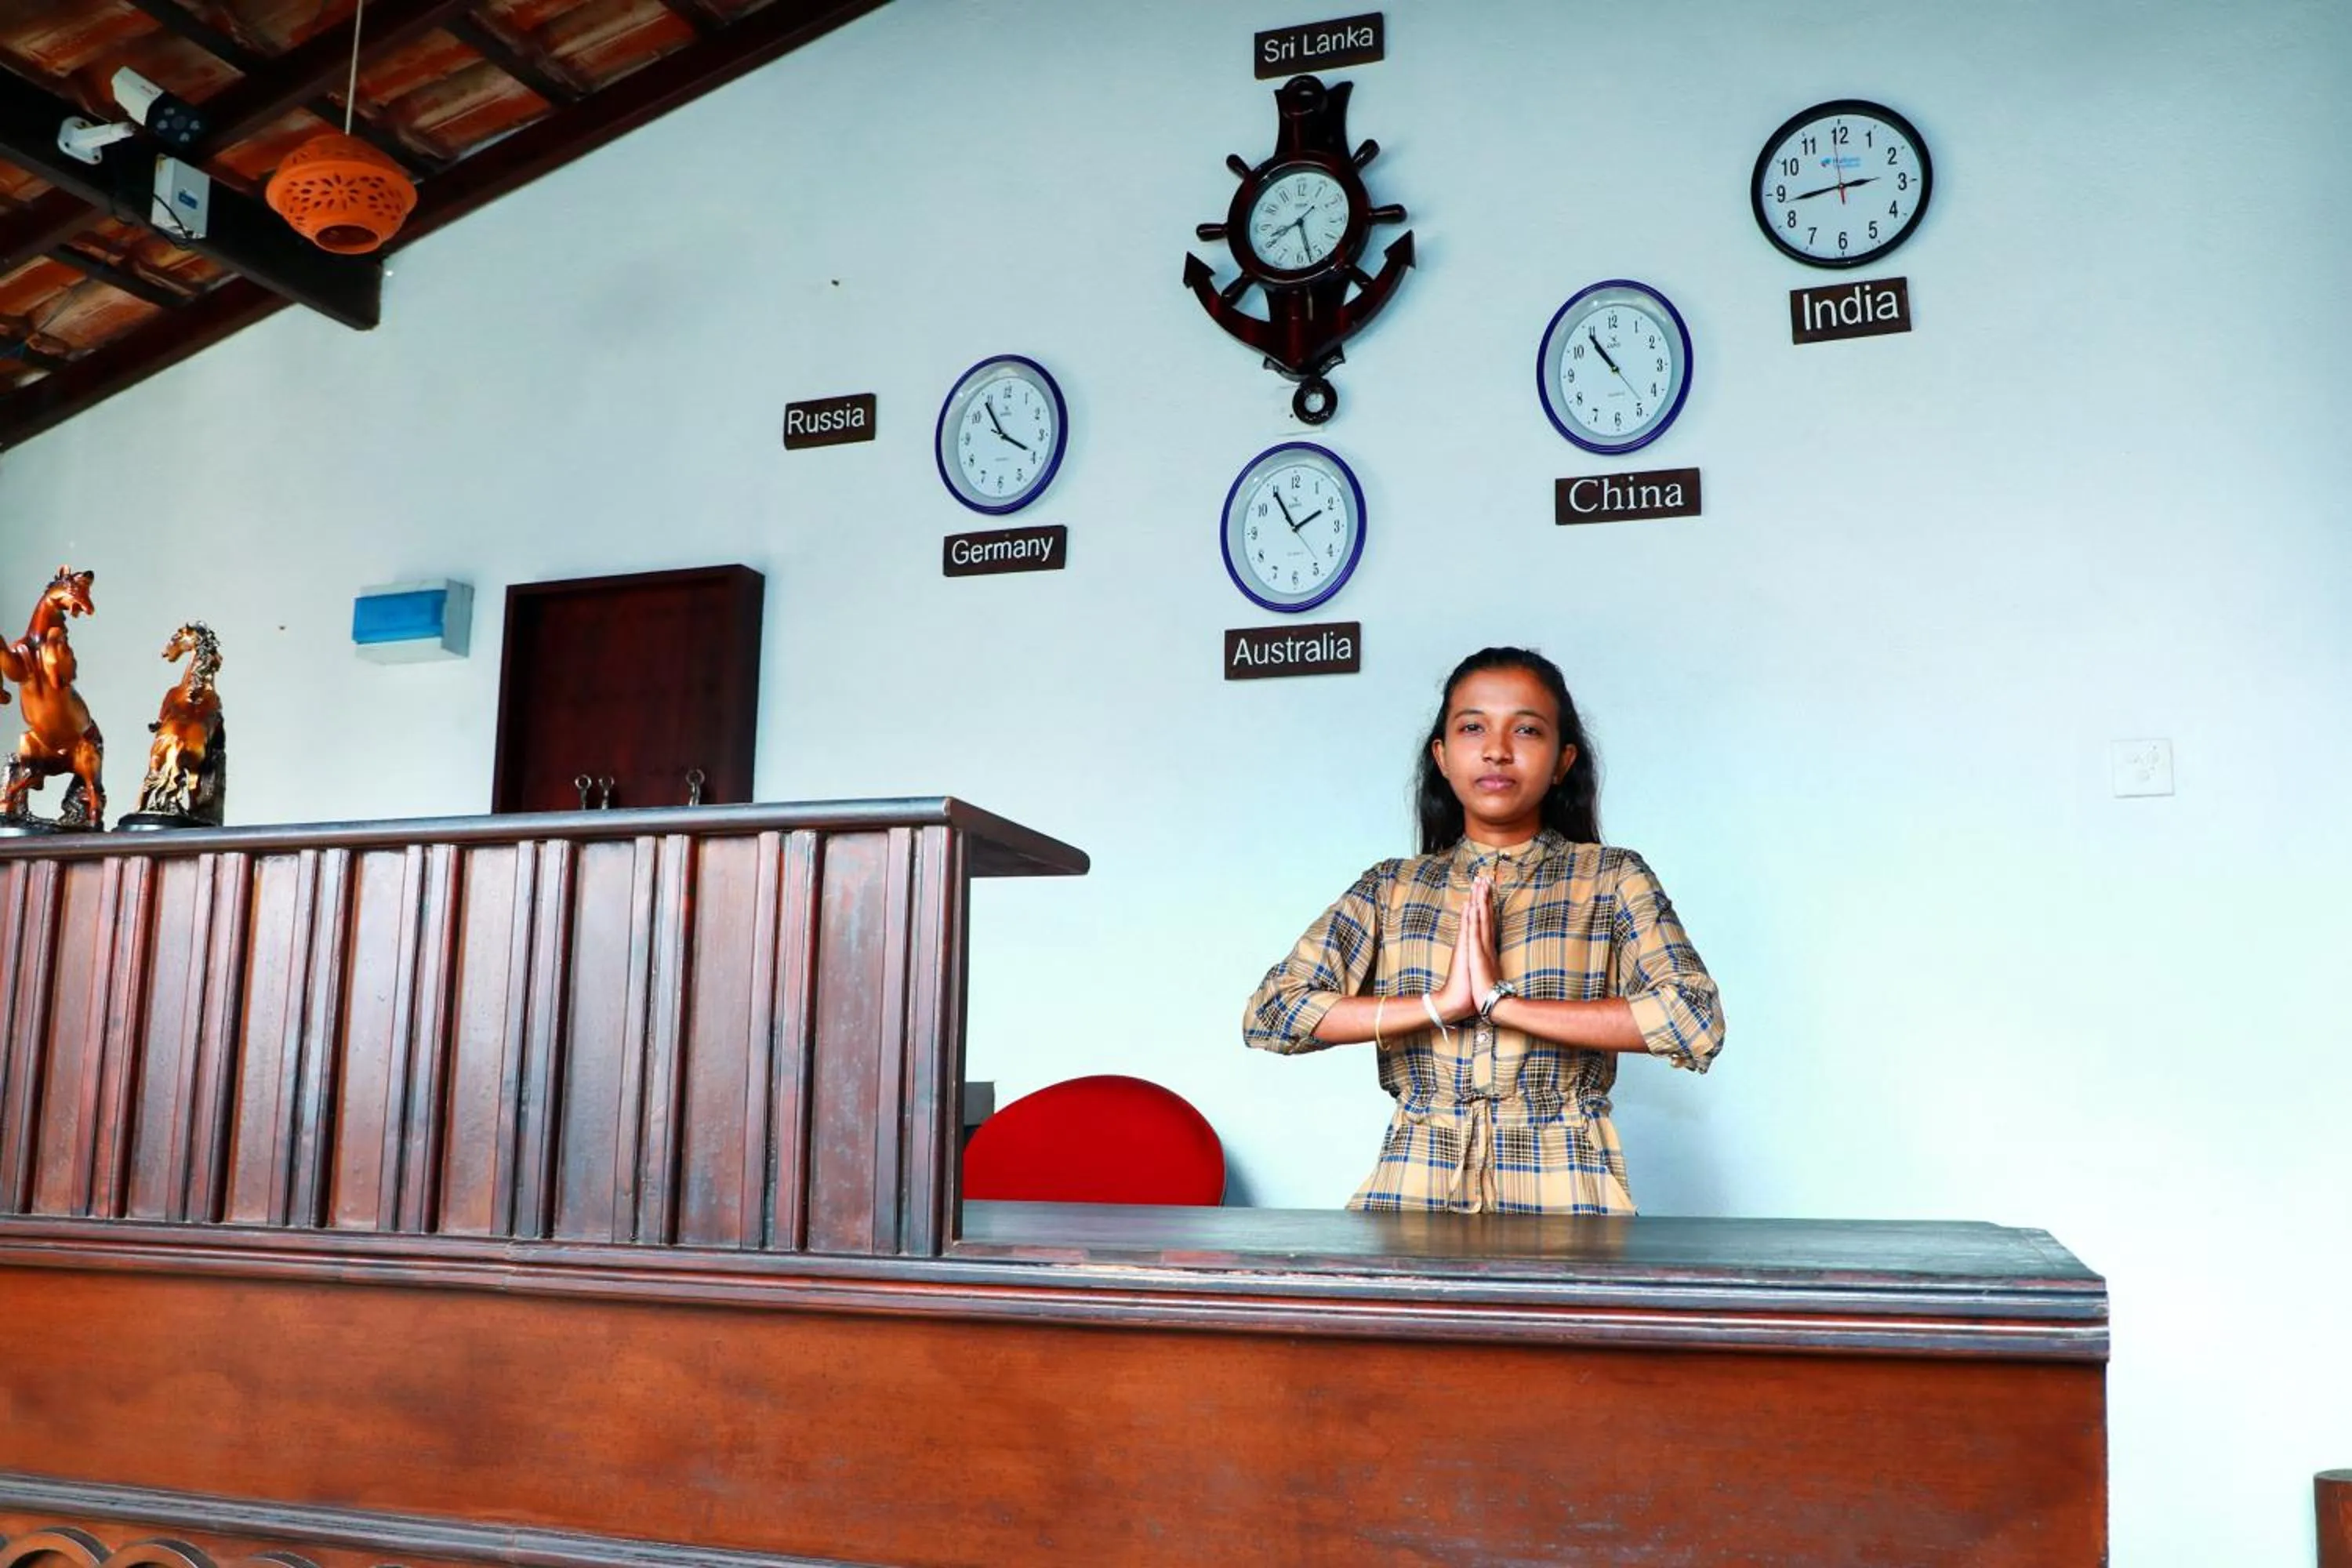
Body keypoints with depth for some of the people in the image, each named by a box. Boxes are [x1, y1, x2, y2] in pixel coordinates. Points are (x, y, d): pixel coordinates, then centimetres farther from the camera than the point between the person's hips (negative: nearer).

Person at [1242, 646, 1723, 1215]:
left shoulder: (1611, 877, 6)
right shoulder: (1391, 887, 10)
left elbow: (1696, 1020, -8)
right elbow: (1269, 1011, 1)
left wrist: (1503, 1000, -12)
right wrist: (1439, 1004, -9)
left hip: (1561, 1188, -1)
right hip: (1415, 1184, 1)